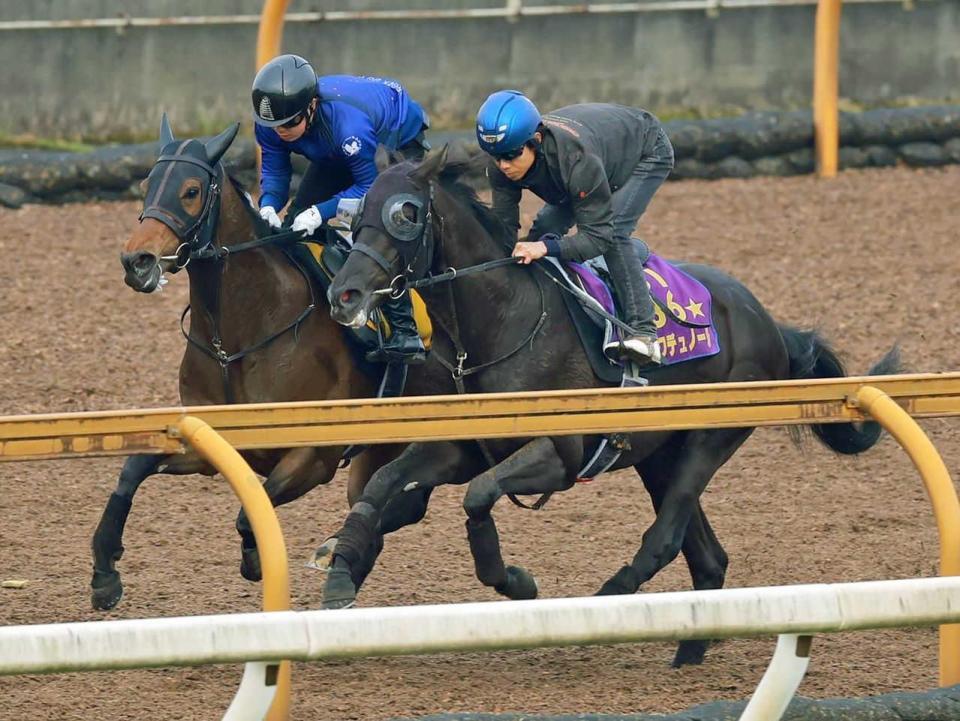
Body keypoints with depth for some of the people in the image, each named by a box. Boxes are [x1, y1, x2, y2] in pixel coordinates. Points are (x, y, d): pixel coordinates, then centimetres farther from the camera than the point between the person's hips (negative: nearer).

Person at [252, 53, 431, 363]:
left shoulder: (347, 121, -45)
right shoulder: (270, 123, -26)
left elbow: (370, 185, -35)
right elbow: (274, 169, -13)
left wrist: (321, 212, -45)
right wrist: (269, 205, -36)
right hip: (337, 154, 7)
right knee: (294, 226, 0)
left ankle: (405, 335, -25)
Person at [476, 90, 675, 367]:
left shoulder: (576, 157, -46)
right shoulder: (502, 166, -27)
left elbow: (599, 235, -42)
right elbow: (503, 227, -21)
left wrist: (547, 247, -56)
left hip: (648, 153, -7)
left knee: (615, 231, -28)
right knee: (545, 227, -3)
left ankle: (643, 332, -30)